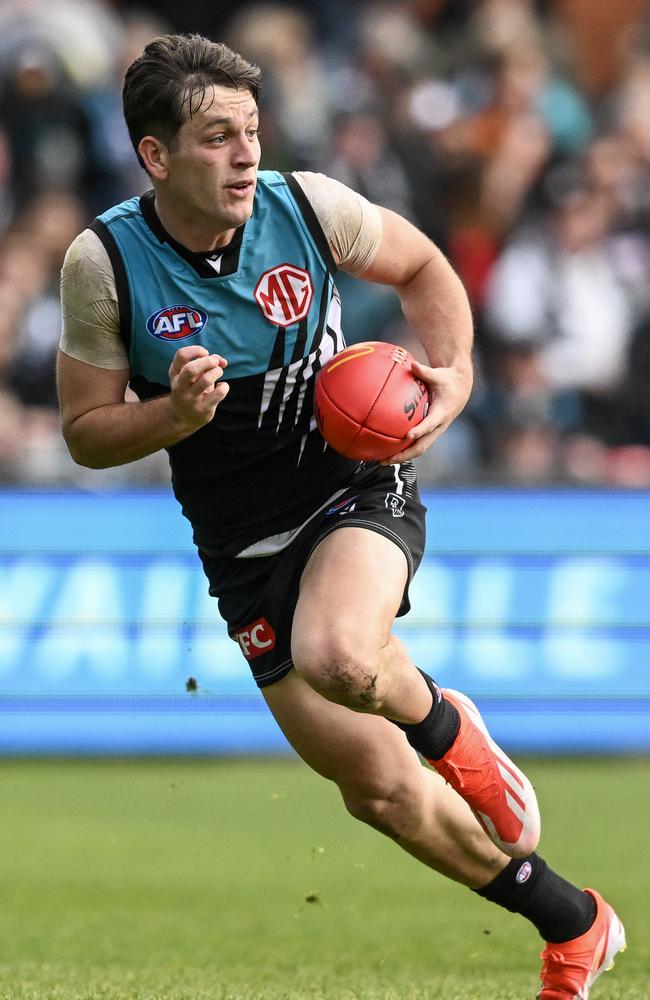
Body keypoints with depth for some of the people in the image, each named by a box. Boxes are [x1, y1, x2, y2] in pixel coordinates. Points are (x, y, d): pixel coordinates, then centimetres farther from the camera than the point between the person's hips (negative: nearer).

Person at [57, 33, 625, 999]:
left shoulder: (308, 206, -13)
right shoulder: (104, 263, -13)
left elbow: (424, 268, 7)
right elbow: (85, 431, -4)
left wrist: (453, 374, -10)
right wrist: (174, 414, -24)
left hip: (358, 488, -2)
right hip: (245, 546, 2)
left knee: (335, 657, -37)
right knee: (380, 789, 3)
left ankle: (444, 723, -1)